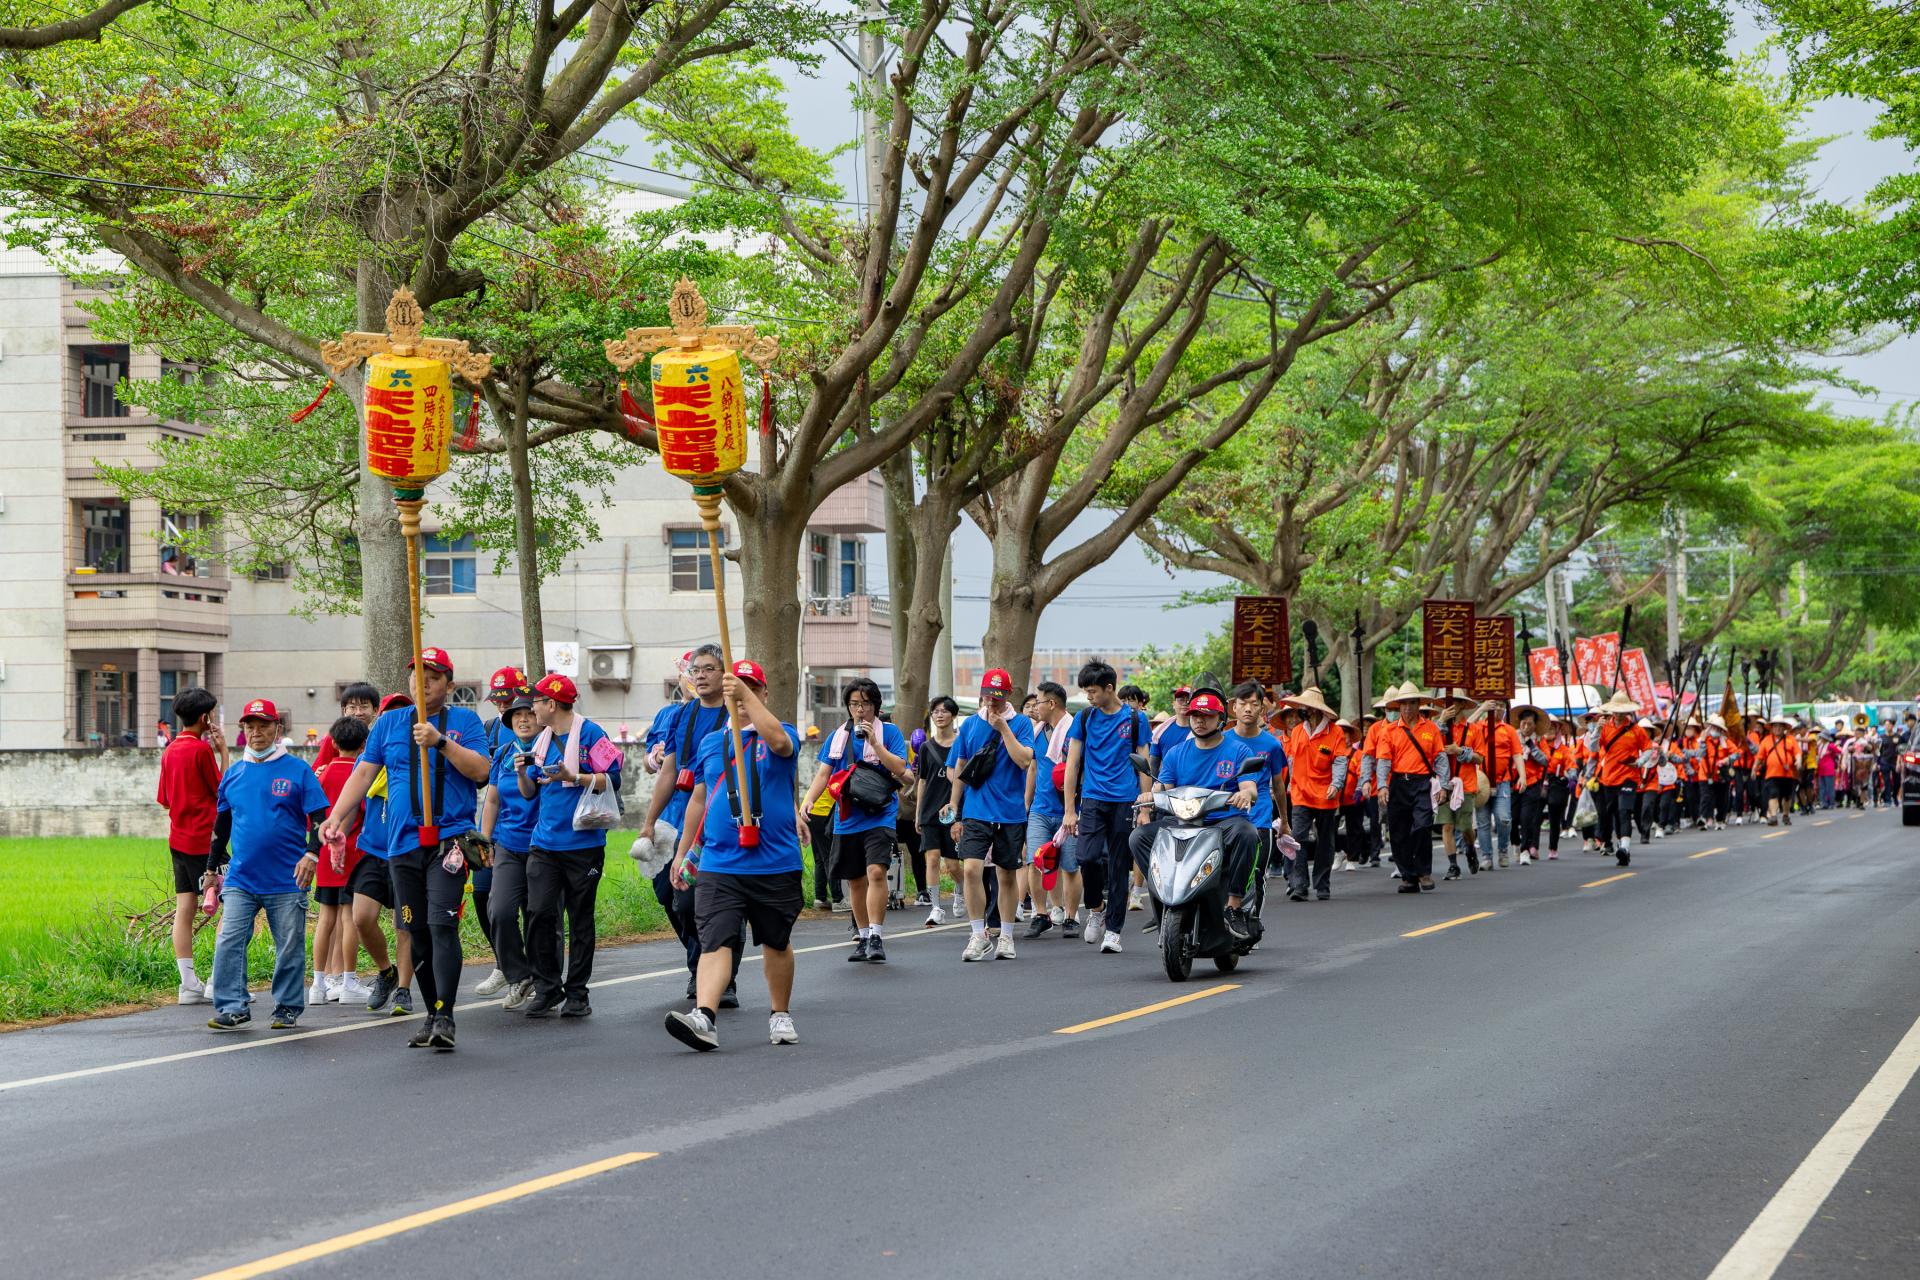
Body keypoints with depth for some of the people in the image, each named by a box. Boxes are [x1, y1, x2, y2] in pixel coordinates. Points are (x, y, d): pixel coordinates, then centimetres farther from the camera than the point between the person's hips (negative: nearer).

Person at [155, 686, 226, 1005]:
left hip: (178, 838, 8)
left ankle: (189, 985, 5)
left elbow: (165, 800, 17)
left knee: (184, 909, 5)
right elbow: (224, 790, -6)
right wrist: (223, 752, -3)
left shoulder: (170, 750, 11)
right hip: (203, 838, -8)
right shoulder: (202, 749, -13)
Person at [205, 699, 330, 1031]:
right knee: (229, 941, -8)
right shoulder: (233, 773, 12)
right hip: (240, 878, 3)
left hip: (287, 880, -3)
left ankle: (288, 1008, 14)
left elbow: (319, 818, -1)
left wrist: (312, 854, -15)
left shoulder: (297, 770, 1)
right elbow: (222, 825, 22)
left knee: (290, 948, 3)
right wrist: (212, 867, 24)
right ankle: (232, 1008, -5)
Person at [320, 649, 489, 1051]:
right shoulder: (389, 722, 15)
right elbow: (363, 774, 12)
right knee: (417, 931, 6)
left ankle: (445, 1016, -18)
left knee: (442, 923, -16)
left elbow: (480, 769, -7)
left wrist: (441, 741, -17)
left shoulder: (464, 721, 6)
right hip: (403, 842, 4)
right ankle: (432, 1015, 16)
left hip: (449, 839, -4)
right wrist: (335, 818, 0)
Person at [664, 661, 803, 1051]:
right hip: (718, 865, 2)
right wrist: (683, 851, 21)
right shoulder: (710, 743, 13)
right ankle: (703, 1017, -27)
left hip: (775, 865, -1)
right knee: (715, 941, -14)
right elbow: (698, 799, 21)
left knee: (776, 943, 13)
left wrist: (748, 696, -28)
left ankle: (780, 1015, 29)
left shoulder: (780, 736, 3)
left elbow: (779, 741, -24)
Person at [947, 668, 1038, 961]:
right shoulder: (970, 724, 6)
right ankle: (978, 935, -6)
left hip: (1011, 813, -1)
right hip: (976, 812, 1)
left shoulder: (1021, 724, 0)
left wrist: (1003, 727, -16)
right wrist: (956, 814, 10)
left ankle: (1006, 937, 22)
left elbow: (1024, 761, -15)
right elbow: (958, 770, 11)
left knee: (1008, 875, 9)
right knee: (971, 869, -15)